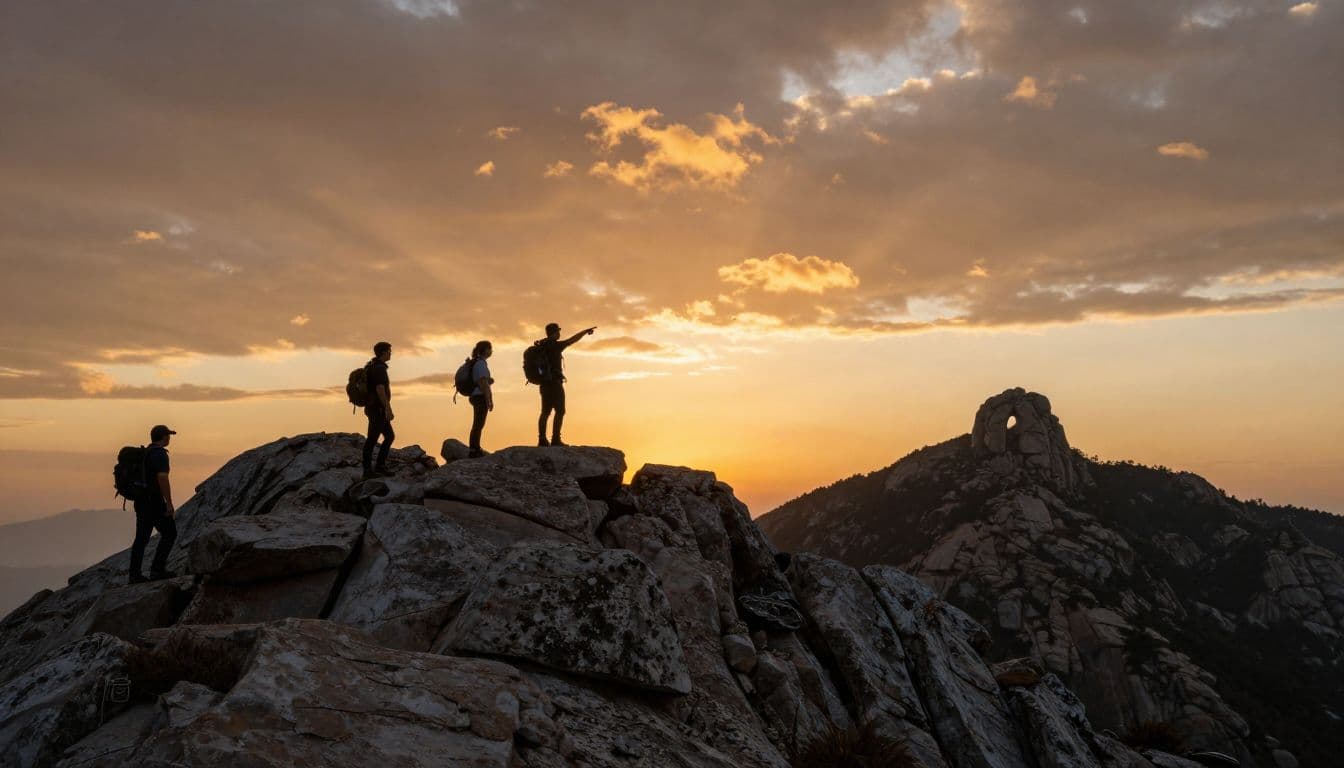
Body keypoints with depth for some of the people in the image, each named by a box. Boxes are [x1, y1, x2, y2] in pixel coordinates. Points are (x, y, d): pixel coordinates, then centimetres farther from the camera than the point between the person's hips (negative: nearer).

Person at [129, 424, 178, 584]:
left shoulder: (145, 453, 15)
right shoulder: (160, 454, -14)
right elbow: (162, 479, -23)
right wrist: (169, 504, -20)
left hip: (141, 500, 9)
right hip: (154, 501, -9)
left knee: (142, 537, 10)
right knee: (169, 533, 1)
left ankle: (134, 575, 9)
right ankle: (157, 569, -2)